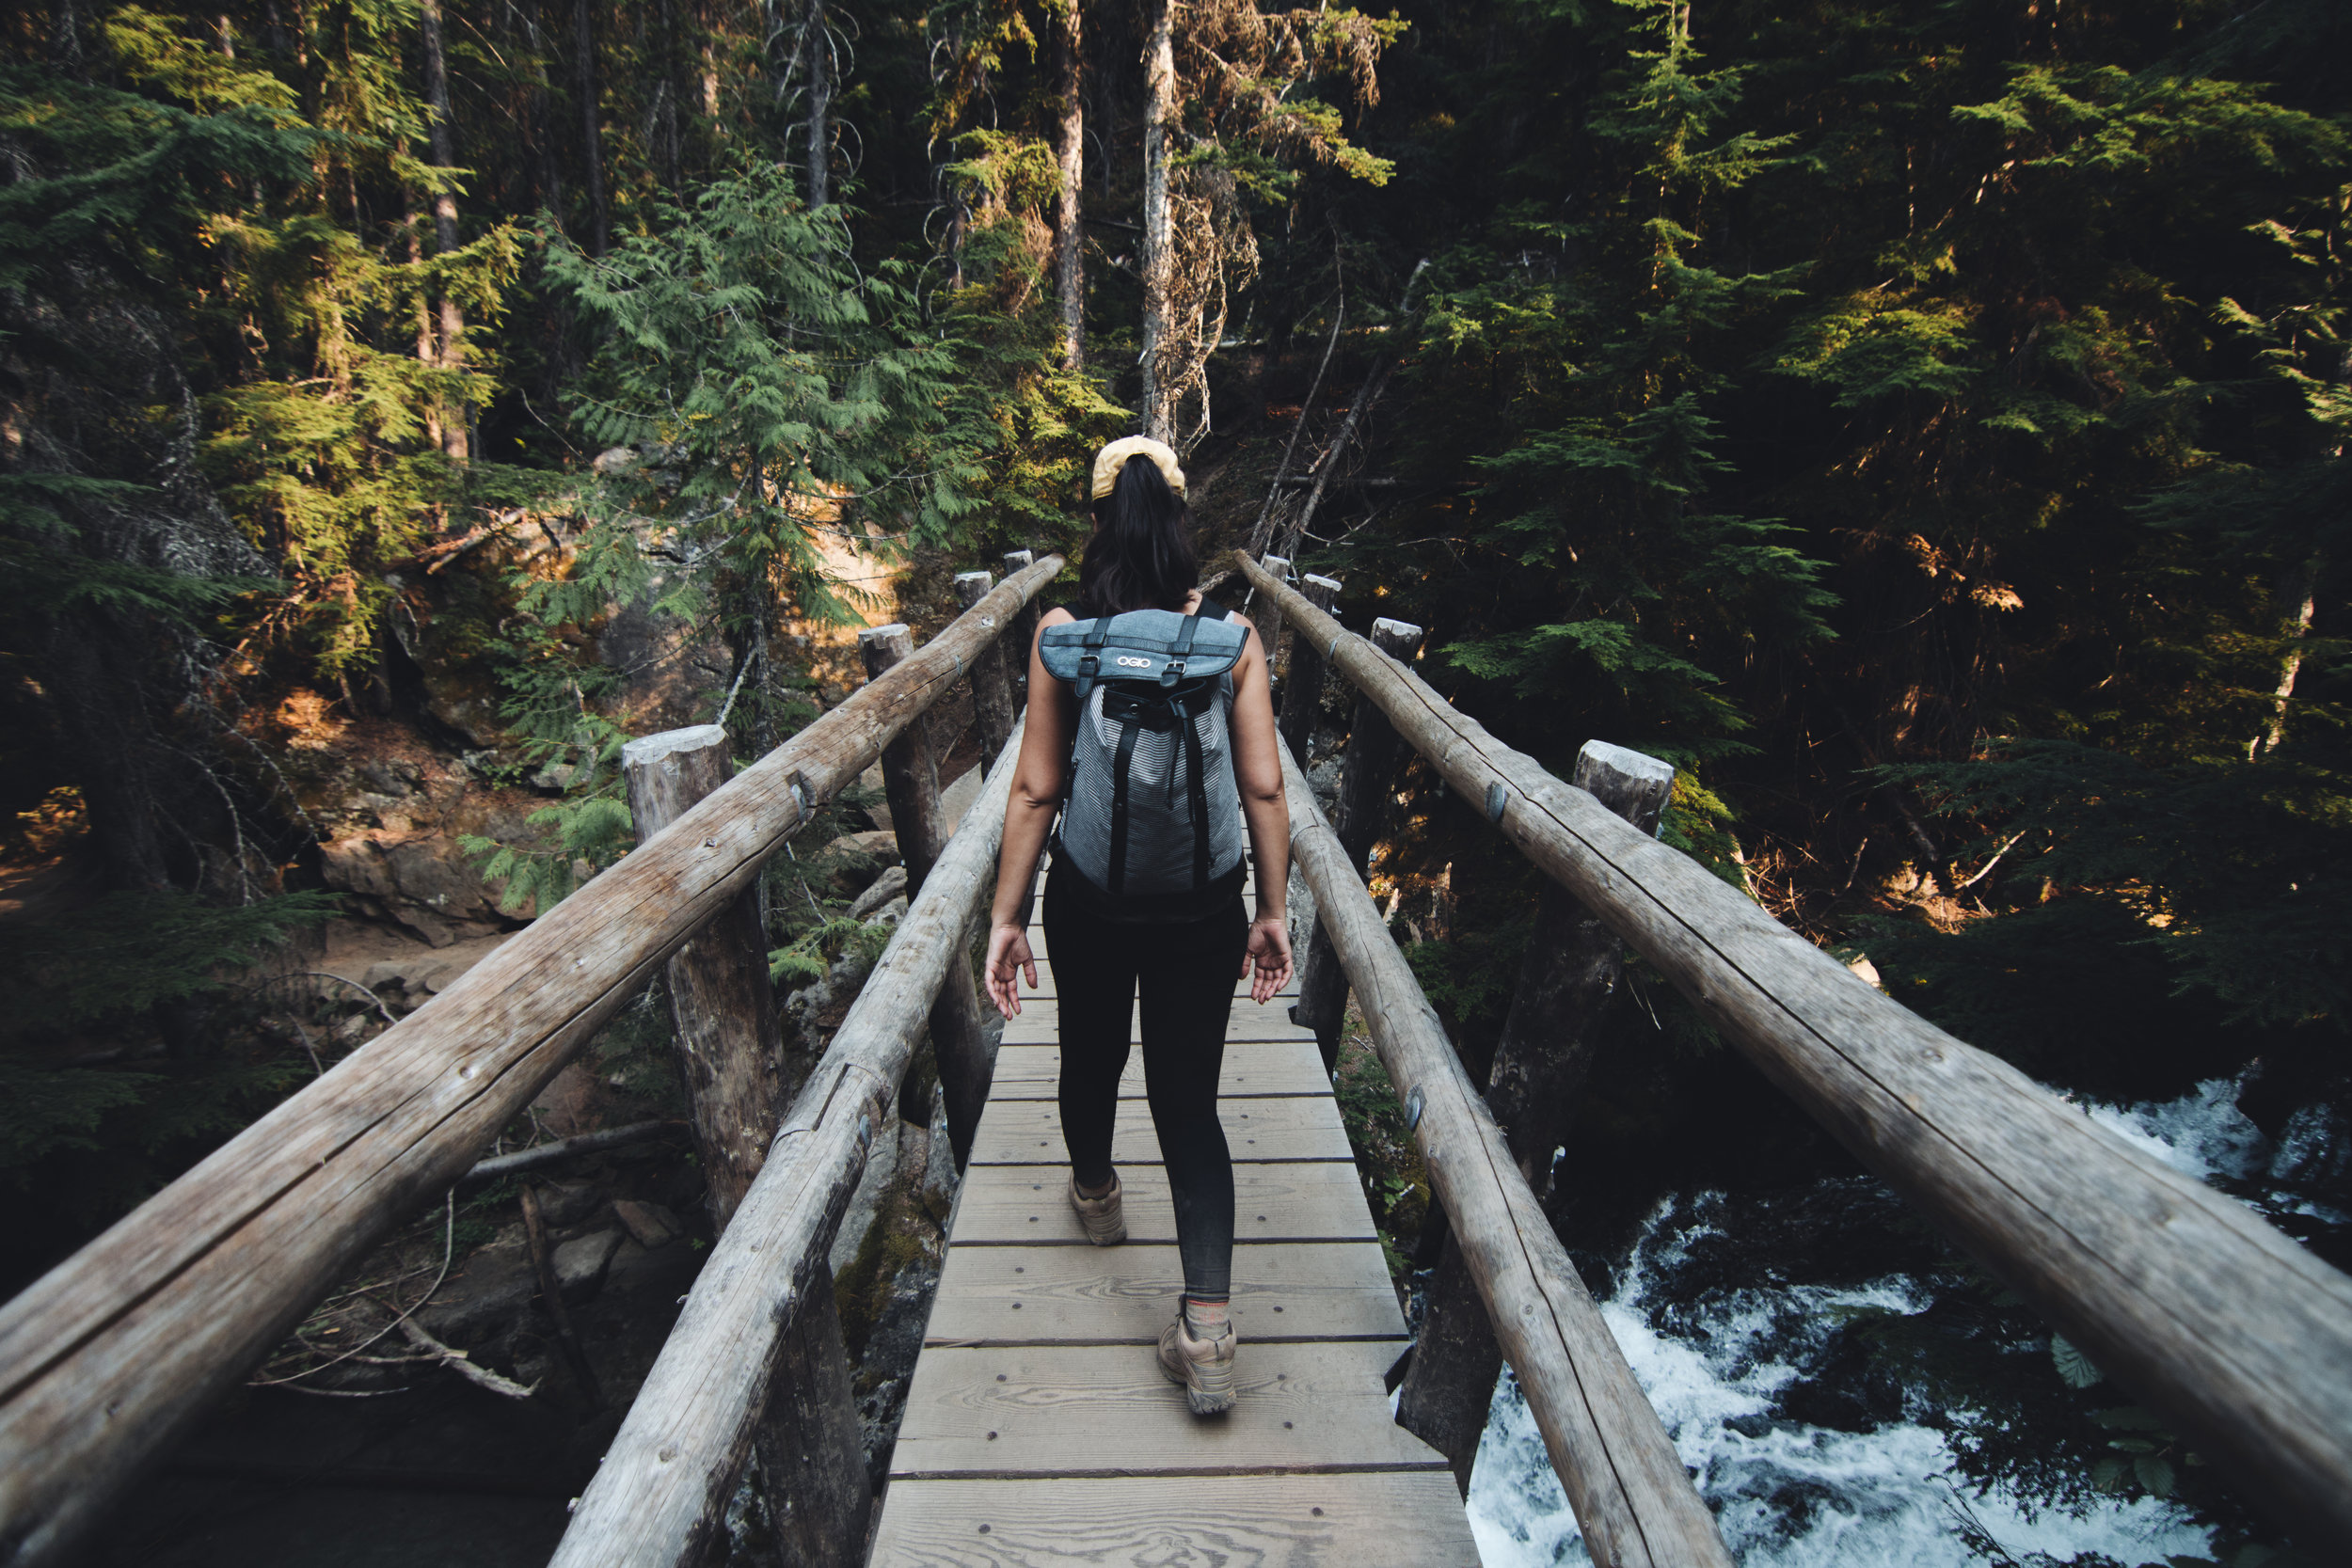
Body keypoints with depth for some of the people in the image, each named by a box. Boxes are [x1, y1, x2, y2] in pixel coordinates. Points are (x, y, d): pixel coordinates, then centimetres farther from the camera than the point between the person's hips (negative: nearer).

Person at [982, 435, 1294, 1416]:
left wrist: (1006, 914, 1)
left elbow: (1035, 791, -7)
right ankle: (1207, 1329, 6)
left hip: (1089, 899, 0)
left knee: (1090, 1054, 26)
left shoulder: (1061, 635, -9)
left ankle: (1095, 1191, 54)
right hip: (1204, 905, 0)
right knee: (1190, 1102, 10)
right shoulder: (1233, 636, -8)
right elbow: (1263, 789, -7)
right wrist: (1274, 912, 3)